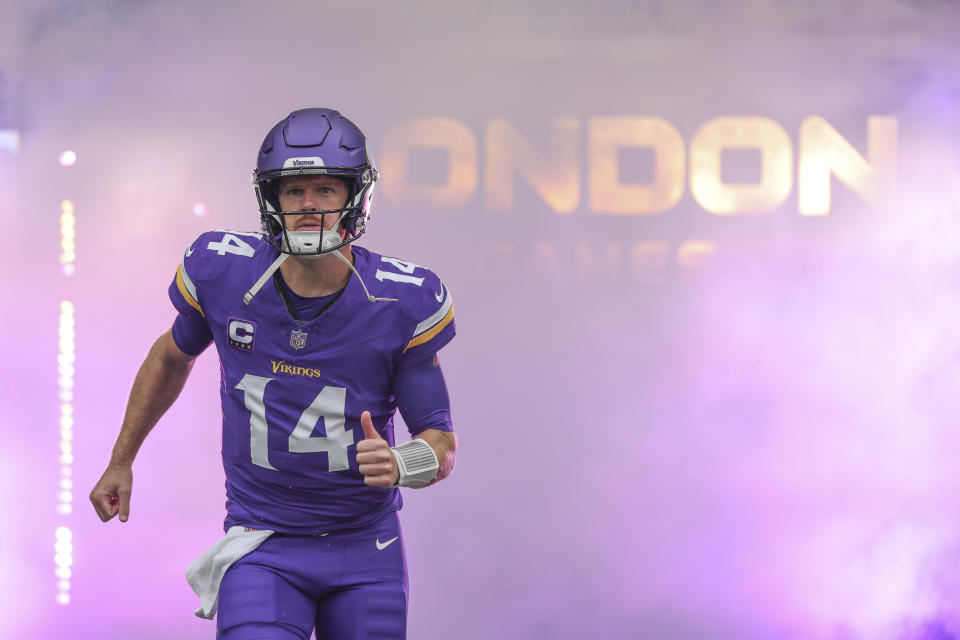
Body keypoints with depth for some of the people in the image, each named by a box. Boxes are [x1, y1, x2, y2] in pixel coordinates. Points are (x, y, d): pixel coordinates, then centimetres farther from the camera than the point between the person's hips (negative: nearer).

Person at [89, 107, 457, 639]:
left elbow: (441, 442, -4)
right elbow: (173, 356, 14)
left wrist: (399, 465, -27)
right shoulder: (221, 271, -9)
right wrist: (121, 461, 23)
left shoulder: (403, 302, -11)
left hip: (365, 549, 1)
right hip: (262, 545, -1)